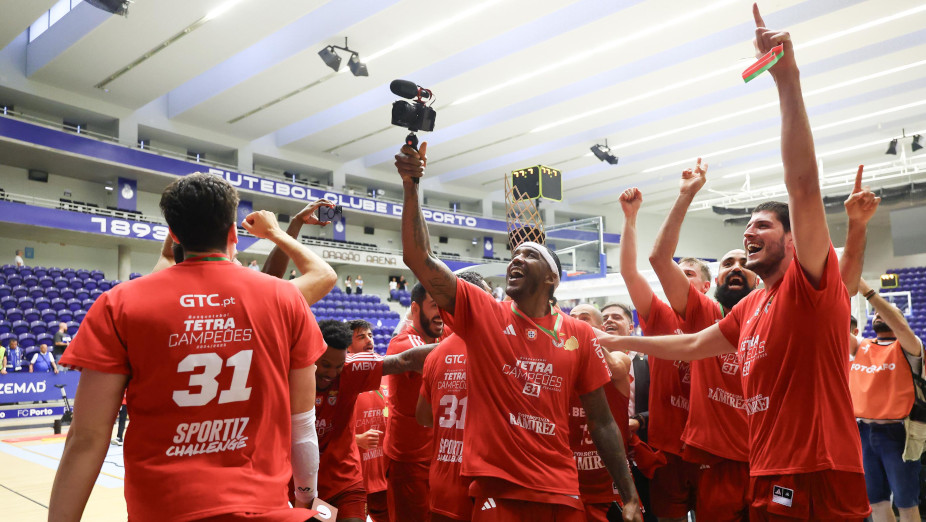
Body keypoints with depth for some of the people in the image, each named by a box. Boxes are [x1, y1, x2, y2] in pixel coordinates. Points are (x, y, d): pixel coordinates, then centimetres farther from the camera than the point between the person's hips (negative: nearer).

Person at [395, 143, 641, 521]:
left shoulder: (579, 335, 2)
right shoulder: (481, 313, -2)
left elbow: (602, 422, 6)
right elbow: (418, 258, -12)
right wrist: (411, 186, -19)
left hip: (561, 492, 2)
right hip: (496, 489, -2)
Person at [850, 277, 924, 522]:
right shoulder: (860, 347, 11)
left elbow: (900, 325, -22)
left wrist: (867, 291, -27)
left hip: (896, 432, -4)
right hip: (863, 431, 4)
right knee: (875, 501, 14)